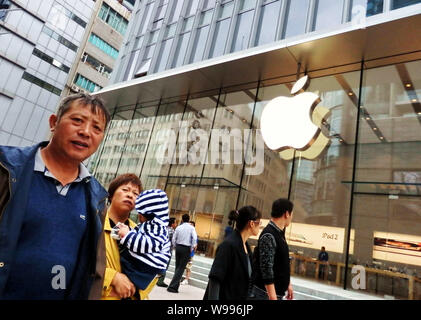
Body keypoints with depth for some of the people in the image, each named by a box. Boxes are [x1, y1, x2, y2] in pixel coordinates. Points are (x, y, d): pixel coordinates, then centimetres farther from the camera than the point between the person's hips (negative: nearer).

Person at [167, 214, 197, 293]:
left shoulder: (178, 227, 5)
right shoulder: (191, 228, -4)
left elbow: (174, 239, 6)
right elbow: (194, 238, -15)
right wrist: (191, 248, -4)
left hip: (178, 247, 4)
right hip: (186, 249, -4)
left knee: (177, 267, 15)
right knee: (181, 268, 0)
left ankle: (175, 286, 21)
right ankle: (172, 286, -5)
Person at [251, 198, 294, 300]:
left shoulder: (280, 233, 8)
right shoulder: (269, 236, -21)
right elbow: (266, 268, -23)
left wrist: (288, 284, 18)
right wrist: (272, 297, -23)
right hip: (266, 293, -9)